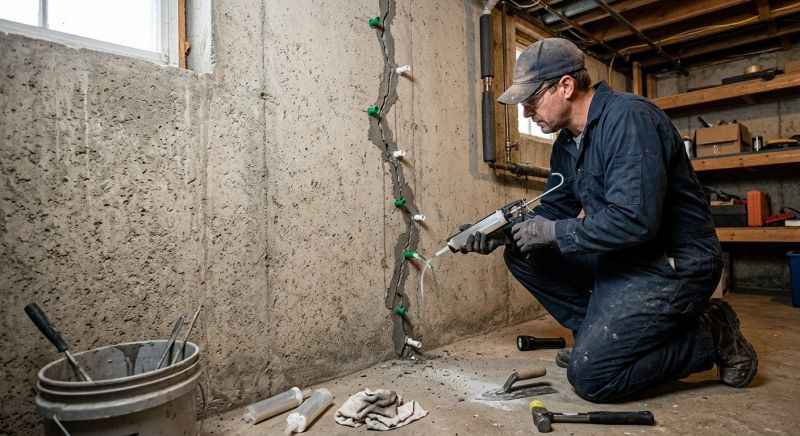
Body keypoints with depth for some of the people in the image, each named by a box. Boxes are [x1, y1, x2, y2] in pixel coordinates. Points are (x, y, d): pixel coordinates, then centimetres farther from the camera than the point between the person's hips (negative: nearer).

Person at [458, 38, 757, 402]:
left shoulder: (628, 117, -21)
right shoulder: (566, 142, 8)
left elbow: (635, 220, -30)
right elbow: (553, 209, 13)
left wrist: (553, 231, -19)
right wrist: (503, 232, -4)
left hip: (674, 263, -9)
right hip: (620, 258, 9)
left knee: (589, 375, -16)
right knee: (523, 256, 2)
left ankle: (708, 336, 4)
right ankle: (597, 334, 11)